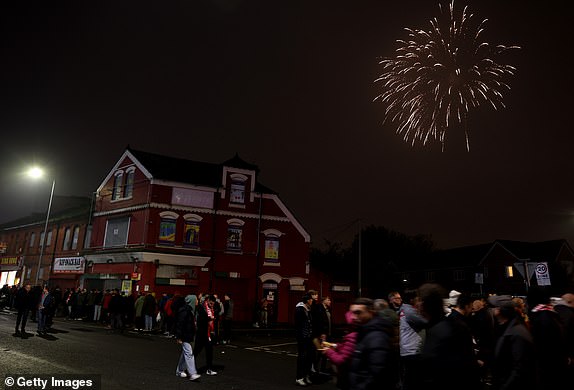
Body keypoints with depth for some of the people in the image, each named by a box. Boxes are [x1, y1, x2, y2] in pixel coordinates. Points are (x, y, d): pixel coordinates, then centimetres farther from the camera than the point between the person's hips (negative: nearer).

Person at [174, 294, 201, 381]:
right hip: (184, 336, -10)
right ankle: (192, 374, -12)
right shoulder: (184, 311, -19)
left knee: (185, 353, 16)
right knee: (189, 353, -12)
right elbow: (179, 324, -20)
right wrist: (179, 337, -20)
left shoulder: (191, 310, 11)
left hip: (188, 335, 10)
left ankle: (179, 371, 27)